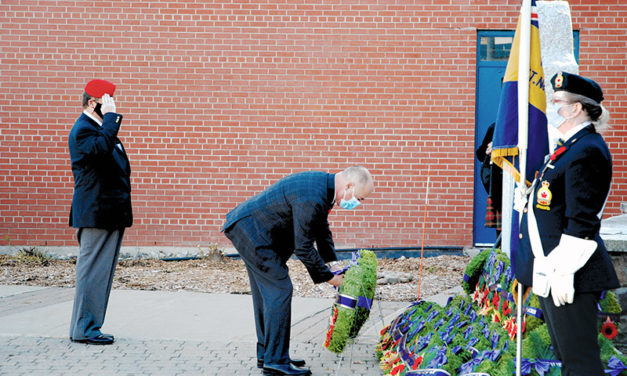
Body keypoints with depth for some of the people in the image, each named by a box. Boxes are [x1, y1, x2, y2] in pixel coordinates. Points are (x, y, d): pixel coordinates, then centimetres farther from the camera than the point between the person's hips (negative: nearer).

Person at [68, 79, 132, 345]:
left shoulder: (101, 126, 20)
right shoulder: (83, 129, -12)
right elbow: (101, 148, -32)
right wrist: (111, 117, -24)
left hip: (111, 213, 10)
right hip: (95, 213, -10)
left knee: (102, 271, 11)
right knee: (92, 270, -6)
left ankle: (87, 327, 17)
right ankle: (84, 329, 0)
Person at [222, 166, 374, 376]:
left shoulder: (323, 184, 4)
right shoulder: (311, 198, -28)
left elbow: (322, 229, 18)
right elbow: (303, 247, -22)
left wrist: (332, 263, 12)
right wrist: (328, 277, -11)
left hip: (248, 228, 11)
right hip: (249, 230, -11)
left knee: (267, 292, 15)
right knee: (280, 289, -9)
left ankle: (266, 354, 24)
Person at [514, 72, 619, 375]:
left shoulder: (588, 151, -17)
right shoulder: (570, 148, 16)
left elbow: (582, 223, -22)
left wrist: (565, 273, -23)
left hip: (568, 273, -11)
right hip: (550, 271, 11)